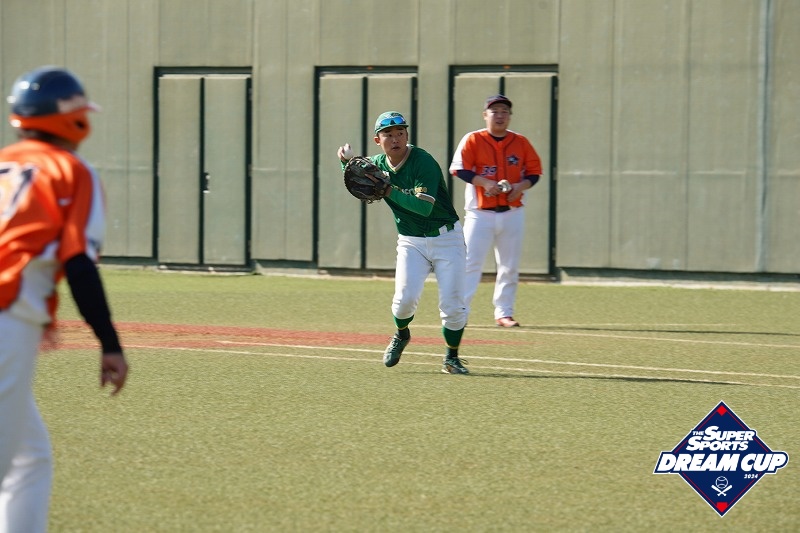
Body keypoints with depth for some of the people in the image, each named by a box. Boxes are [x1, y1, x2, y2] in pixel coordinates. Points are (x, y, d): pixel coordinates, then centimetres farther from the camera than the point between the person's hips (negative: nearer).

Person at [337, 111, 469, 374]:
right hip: (411, 243, 4)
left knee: (452, 305, -10)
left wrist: (388, 190, -27)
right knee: (405, 297, -17)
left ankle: (452, 358, 13)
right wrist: (346, 161, 2)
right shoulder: (377, 164, 0)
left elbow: (424, 206, -29)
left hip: (446, 239, -4)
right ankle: (401, 335, 16)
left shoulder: (423, 162, -19)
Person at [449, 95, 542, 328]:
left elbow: (534, 172, 10)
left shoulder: (521, 142, 8)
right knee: (470, 263, -9)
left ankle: (504, 313, 15)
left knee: (509, 267, 7)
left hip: (512, 213, 3)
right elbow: (459, 169, -9)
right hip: (480, 213, -3)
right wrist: (484, 183, -21)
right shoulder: (473, 140, -1)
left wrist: (521, 186, -11)